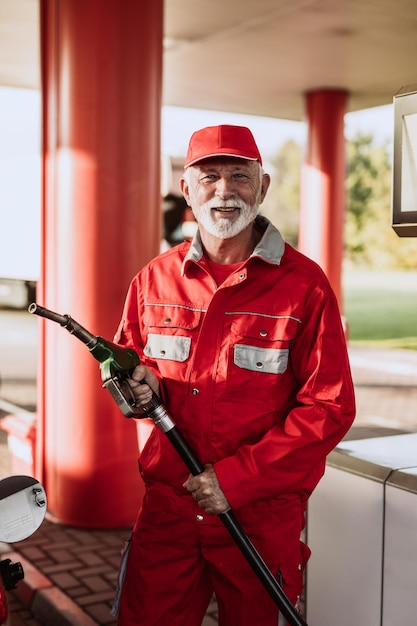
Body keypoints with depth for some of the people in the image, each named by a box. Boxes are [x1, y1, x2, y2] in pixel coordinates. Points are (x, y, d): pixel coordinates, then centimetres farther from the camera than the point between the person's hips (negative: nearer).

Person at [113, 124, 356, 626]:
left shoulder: (303, 284, -8)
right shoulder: (154, 279, 4)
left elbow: (330, 409, -11)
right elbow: (129, 359, 18)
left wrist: (237, 478, -16)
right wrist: (143, 382, -7)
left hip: (262, 513, -2)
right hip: (167, 503, 3)